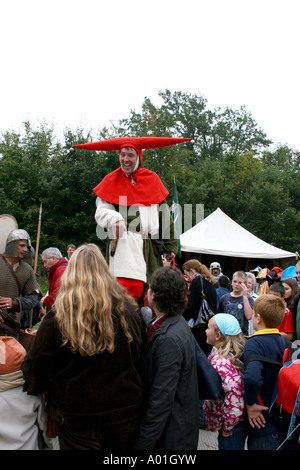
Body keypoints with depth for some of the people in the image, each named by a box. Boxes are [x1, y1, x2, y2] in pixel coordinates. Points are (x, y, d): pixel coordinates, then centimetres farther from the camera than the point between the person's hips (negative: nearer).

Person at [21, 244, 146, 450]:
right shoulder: (129, 310, -10)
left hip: (76, 418, -2)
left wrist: (33, 387, 13)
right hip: (126, 411, 3)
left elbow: (36, 367, -9)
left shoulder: (58, 317, -19)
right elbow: (142, 358, 2)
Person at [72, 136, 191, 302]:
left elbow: (164, 214, 15)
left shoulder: (152, 179, 14)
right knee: (130, 289, -18)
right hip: (123, 243, -3)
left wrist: (170, 245, 13)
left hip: (150, 247, 3)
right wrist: (114, 218, -25)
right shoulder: (111, 181, 9)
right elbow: (101, 211, -1)